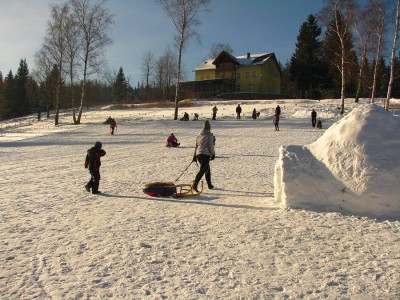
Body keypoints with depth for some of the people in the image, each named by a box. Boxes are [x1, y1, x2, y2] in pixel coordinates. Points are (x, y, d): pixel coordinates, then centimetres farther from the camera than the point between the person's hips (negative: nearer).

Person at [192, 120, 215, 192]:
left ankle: (209, 185, 30)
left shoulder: (199, 135, 15)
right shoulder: (210, 135, -5)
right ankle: (194, 185, -25)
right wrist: (213, 154, 3)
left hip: (198, 154, 8)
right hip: (205, 154, -8)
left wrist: (194, 155, 22)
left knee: (207, 169, 22)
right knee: (202, 170, -12)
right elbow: (210, 146, -9)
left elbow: (196, 146, 18)